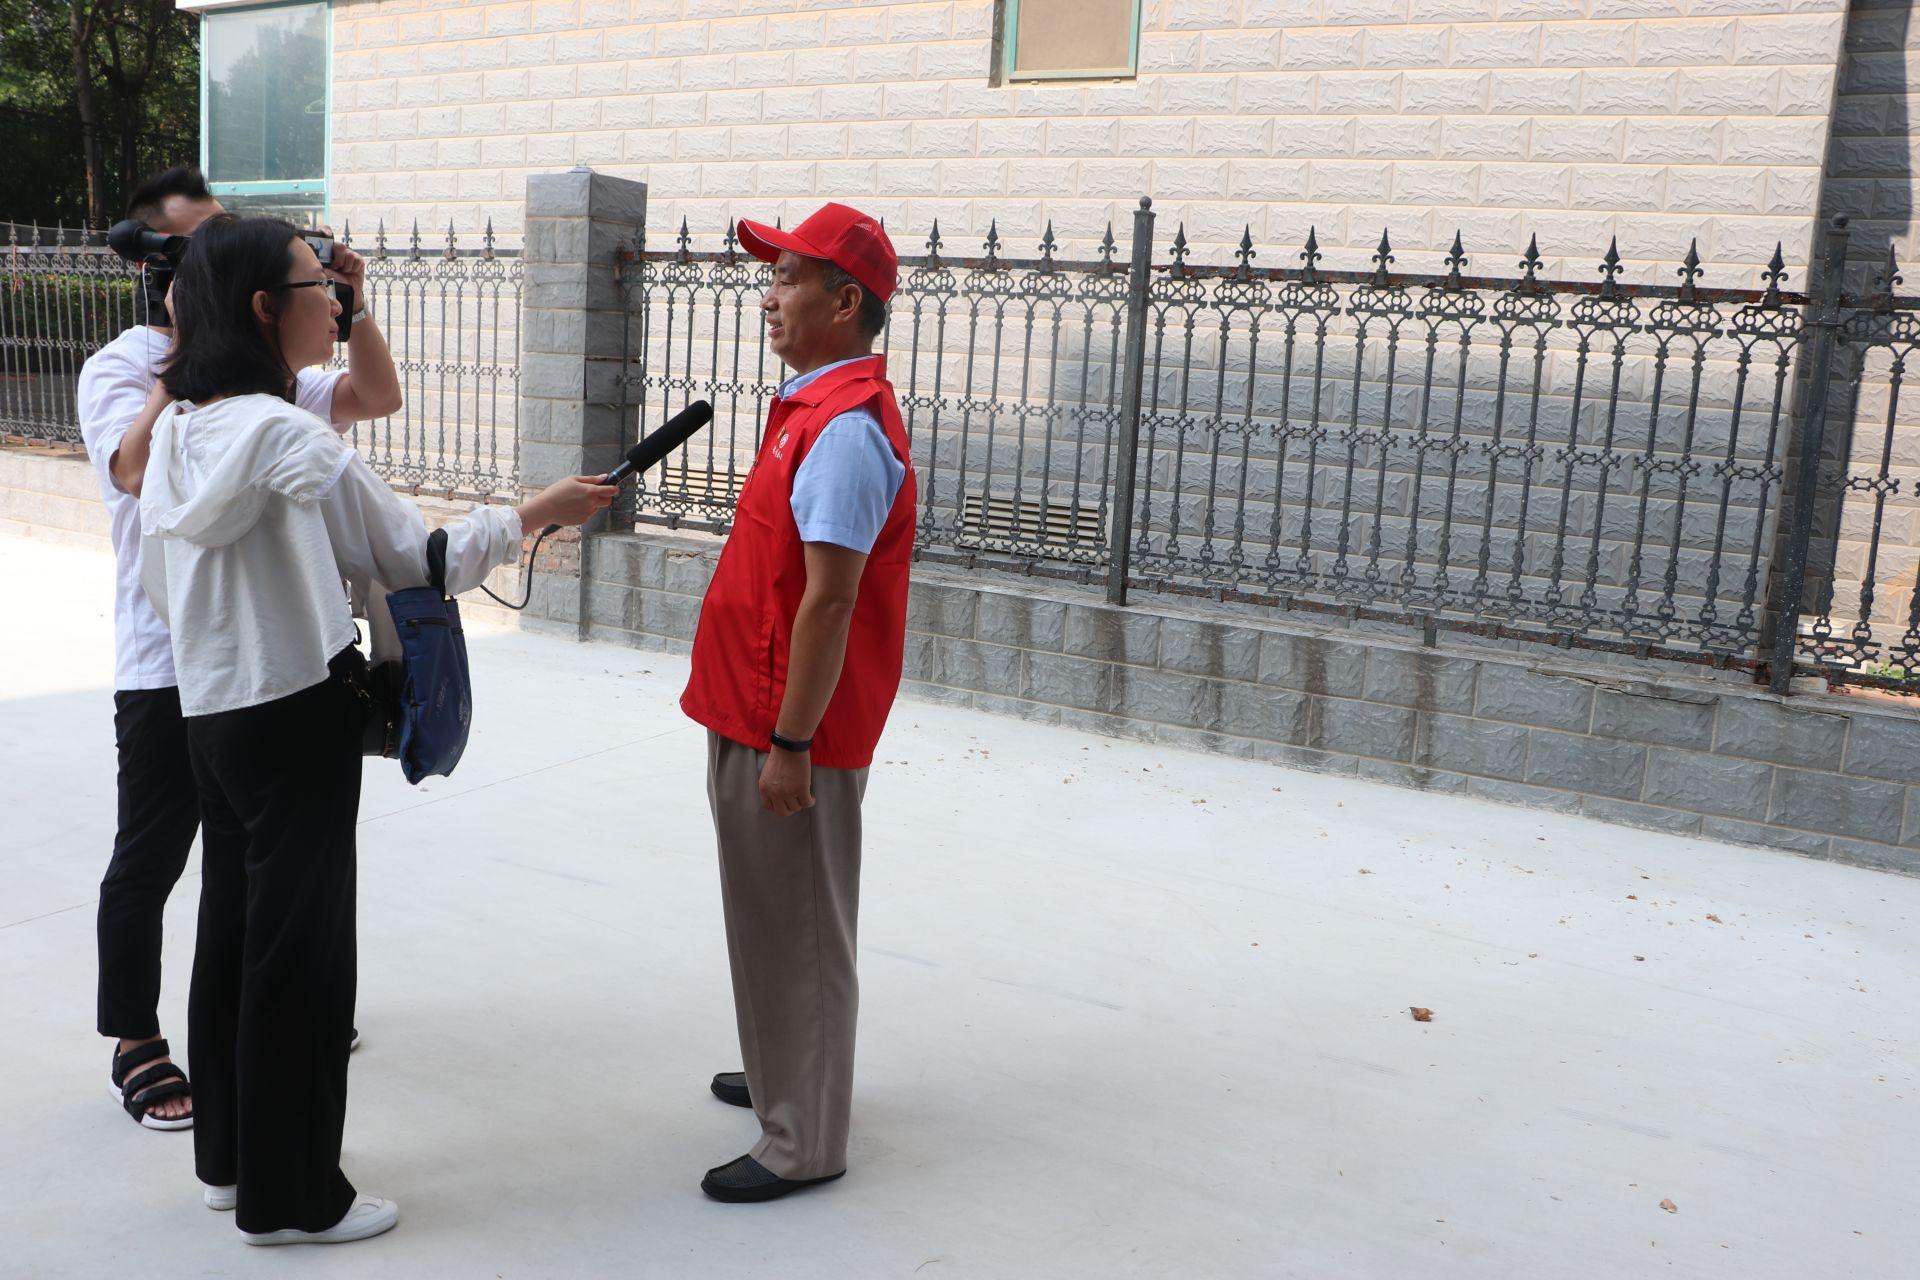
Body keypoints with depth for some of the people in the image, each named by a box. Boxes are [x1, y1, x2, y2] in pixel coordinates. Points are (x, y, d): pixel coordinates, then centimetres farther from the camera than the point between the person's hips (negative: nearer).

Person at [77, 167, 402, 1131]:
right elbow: (138, 467, -26)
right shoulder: (118, 370, -7)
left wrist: (348, 309, -12)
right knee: (150, 859, 5)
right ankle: (135, 1045, 20)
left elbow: (376, 398, 1)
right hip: (169, 661, -5)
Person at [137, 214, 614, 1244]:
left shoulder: (177, 431, 6)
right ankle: (291, 1196, 15)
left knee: (231, 925, 18)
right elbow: (417, 559, -11)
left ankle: (228, 1158, 32)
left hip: (208, 708, 9)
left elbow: (161, 581, 14)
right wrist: (535, 514, -1)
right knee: (297, 943, 2)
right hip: (296, 717, -9)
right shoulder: (292, 439, -19)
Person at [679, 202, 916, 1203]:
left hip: (789, 736, -10)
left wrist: (790, 743, -23)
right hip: (756, 717, 10)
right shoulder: (813, 407, 12)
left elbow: (829, 600, -25)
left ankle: (803, 1142, 16)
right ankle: (784, 1074, 41)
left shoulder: (846, 428, -21)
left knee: (796, 929, 2)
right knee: (773, 916, 23)